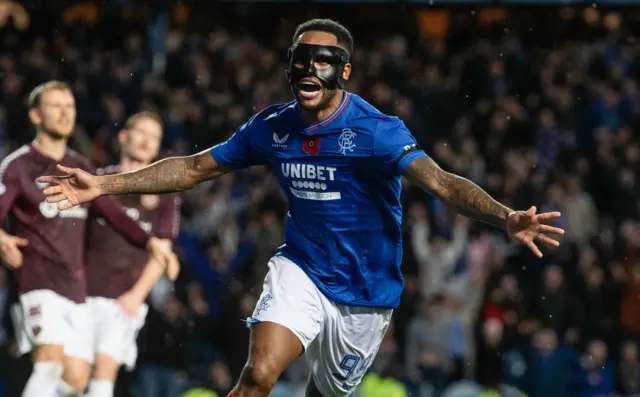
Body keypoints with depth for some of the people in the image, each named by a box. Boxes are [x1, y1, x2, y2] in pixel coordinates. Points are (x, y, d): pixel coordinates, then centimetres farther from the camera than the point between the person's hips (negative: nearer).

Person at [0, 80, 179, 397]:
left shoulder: (80, 168, 18)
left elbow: (111, 212, 19)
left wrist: (149, 242, 3)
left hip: (74, 286, 7)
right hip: (37, 282, -7)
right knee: (51, 360, -25)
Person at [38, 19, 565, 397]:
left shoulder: (377, 131, -18)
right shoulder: (273, 128, -4)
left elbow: (441, 183, -31)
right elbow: (194, 168, 8)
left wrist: (506, 218, -49)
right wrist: (105, 185, 4)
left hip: (364, 293, -1)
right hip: (300, 270, 2)